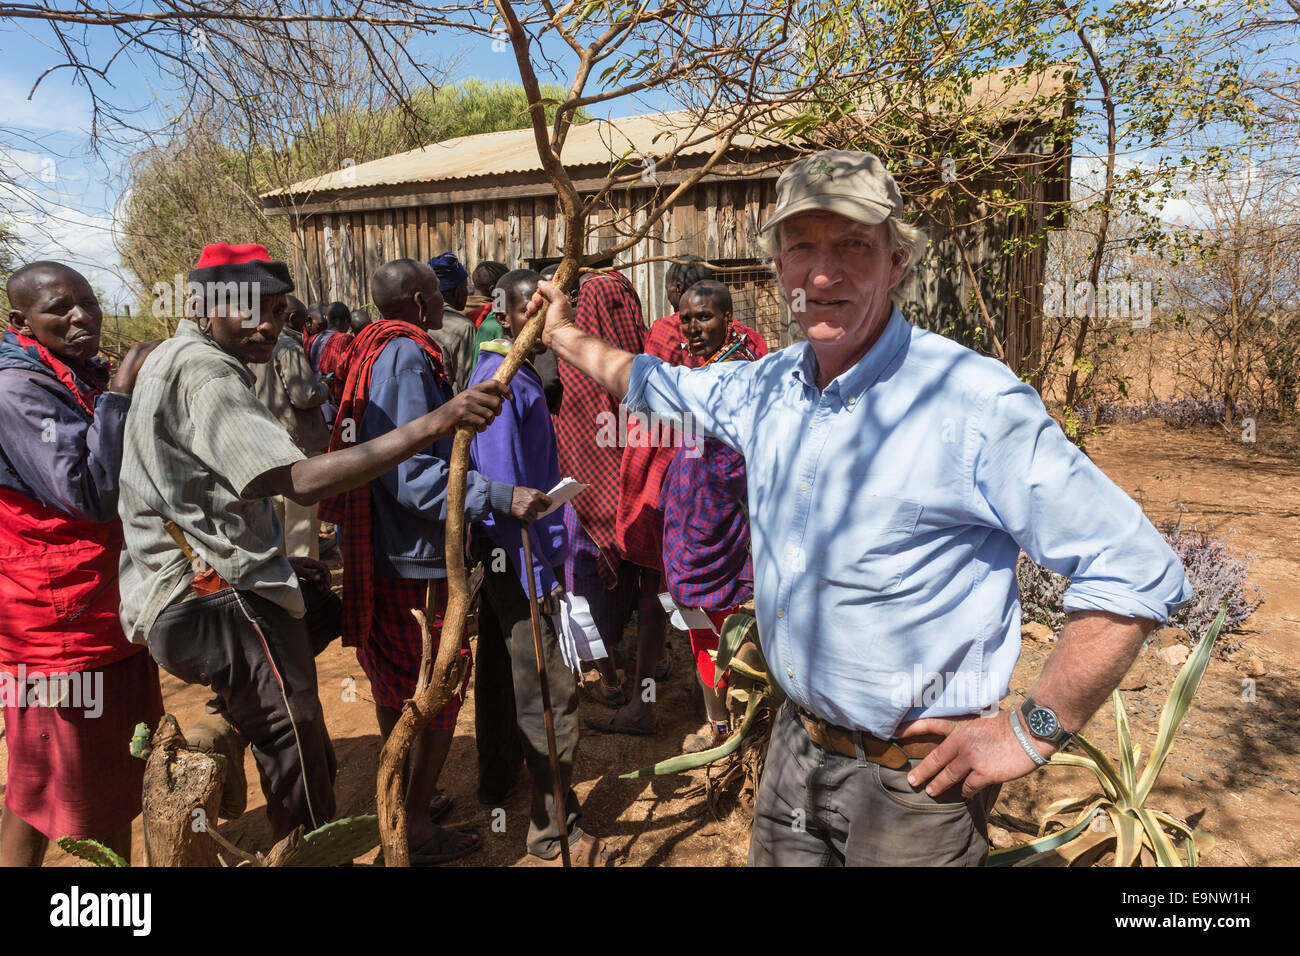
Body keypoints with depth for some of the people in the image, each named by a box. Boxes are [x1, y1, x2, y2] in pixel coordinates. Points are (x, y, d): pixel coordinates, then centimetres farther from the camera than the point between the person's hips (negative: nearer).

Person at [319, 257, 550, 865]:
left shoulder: (372, 351, 10)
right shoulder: (407, 357, -18)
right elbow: (414, 473, -26)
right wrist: (501, 498, -31)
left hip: (380, 552, 10)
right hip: (419, 559, -10)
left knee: (396, 686, 21)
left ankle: (402, 798, 38)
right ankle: (417, 830, 16)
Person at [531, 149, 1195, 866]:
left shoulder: (976, 404, -22)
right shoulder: (767, 386, -1)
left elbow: (1138, 573, -20)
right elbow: (659, 384, 20)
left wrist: (1033, 733, -16)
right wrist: (565, 335, 27)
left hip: (912, 780, -6)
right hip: (795, 748, 6)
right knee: (774, 858, 22)